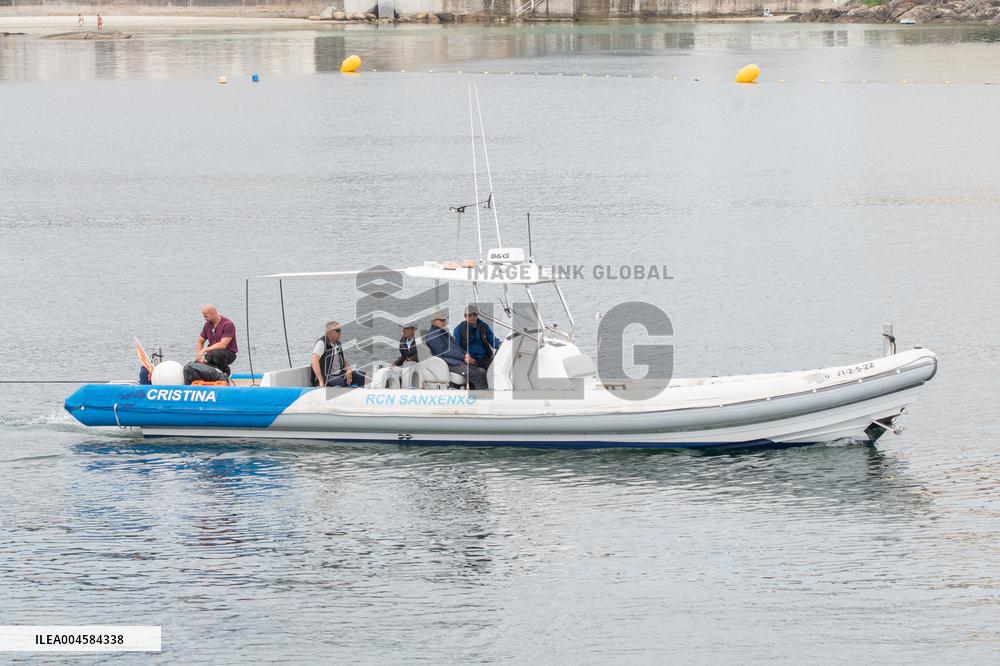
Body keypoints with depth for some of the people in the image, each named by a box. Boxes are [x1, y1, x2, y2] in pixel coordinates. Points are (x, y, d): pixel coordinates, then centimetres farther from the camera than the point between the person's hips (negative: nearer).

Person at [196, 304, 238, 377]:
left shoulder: (228, 324, -16)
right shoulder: (208, 324, 6)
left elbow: (223, 345, -25)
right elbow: (200, 342, 11)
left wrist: (204, 350, -25)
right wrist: (199, 355, -9)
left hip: (228, 354, -5)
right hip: (212, 353, 5)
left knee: (216, 354, -41)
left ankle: (226, 371, -10)